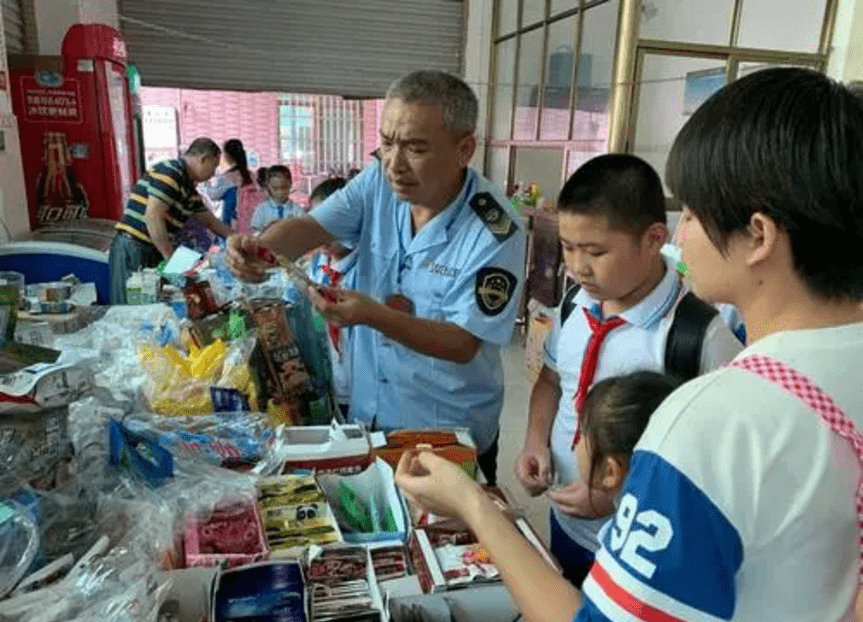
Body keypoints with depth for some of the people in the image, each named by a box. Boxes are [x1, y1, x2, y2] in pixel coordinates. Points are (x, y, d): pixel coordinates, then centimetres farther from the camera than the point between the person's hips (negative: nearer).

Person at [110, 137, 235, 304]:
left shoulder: (188, 186, 16)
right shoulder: (170, 173, -14)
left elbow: (209, 220, 28)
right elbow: (153, 217, -22)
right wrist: (171, 258, -20)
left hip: (153, 251, 9)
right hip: (133, 251, -9)